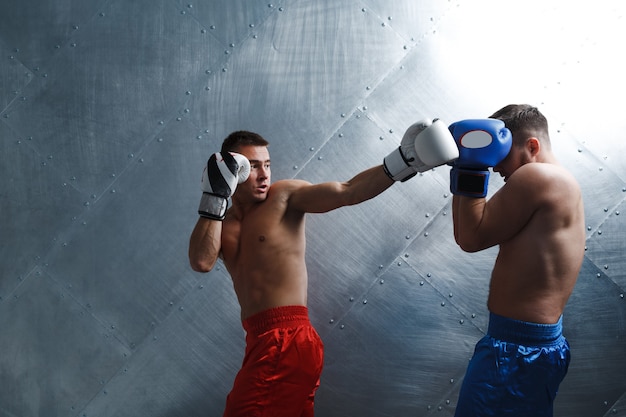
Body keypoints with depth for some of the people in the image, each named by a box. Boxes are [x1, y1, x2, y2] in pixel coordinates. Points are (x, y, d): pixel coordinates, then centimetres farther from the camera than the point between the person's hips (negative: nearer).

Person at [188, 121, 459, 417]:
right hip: (262, 342, 7)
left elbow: (346, 192, -16)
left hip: (286, 341, -7)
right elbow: (201, 262, -7)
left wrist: (401, 162, -27)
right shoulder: (222, 224, 13)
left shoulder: (284, 196, -3)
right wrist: (215, 195, -7)